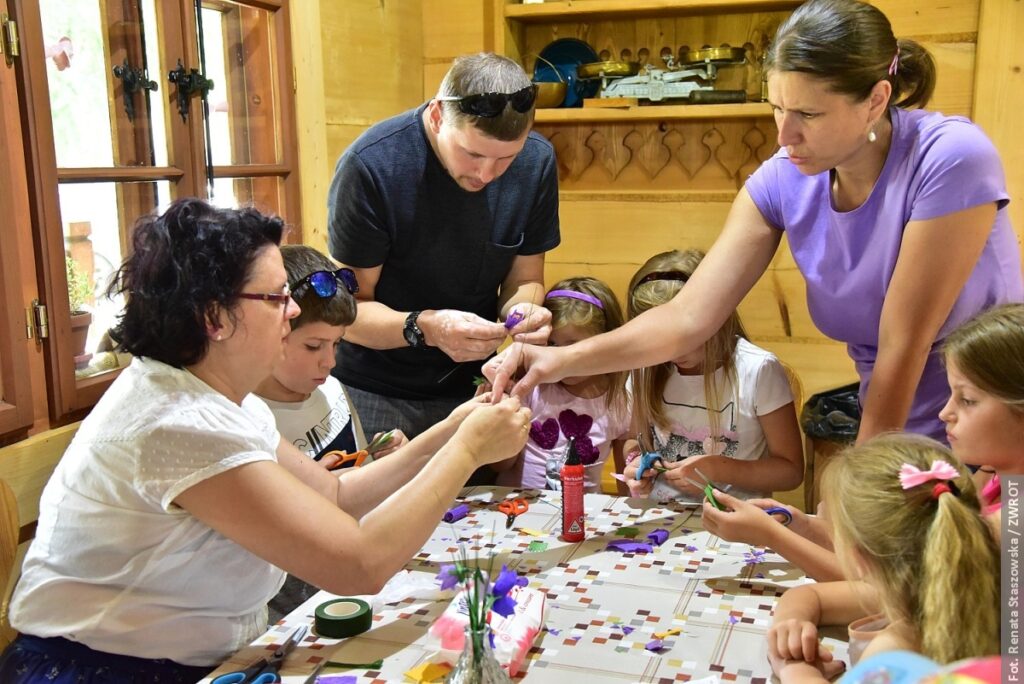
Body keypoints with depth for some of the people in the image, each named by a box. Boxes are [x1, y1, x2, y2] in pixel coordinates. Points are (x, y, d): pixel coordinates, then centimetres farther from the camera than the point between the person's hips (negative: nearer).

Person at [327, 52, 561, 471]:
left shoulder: (537, 162, -7)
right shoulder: (371, 164, -22)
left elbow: (524, 279, 4)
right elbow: (350, 309, -17)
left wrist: (521, 310, -20)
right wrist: (423, 327, -36)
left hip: (467, 389, 4)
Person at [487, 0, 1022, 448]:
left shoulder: (950, 161, -25)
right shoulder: (783, 180, -11)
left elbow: (903, 347, -21)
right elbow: (688, 318, -16)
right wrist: (565, 360, -29)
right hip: (895, 432, 4)